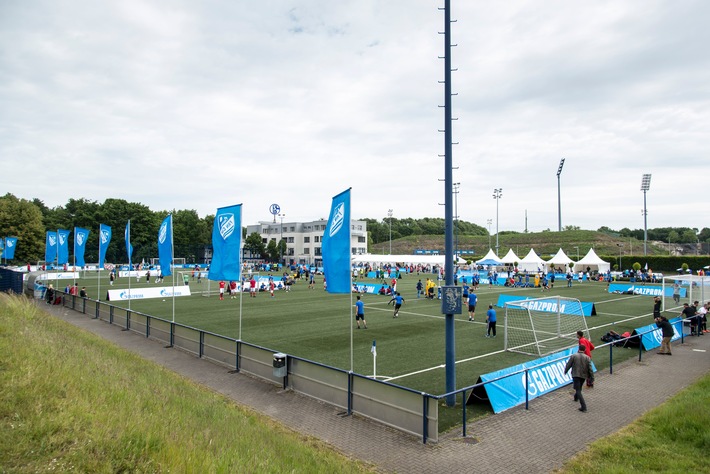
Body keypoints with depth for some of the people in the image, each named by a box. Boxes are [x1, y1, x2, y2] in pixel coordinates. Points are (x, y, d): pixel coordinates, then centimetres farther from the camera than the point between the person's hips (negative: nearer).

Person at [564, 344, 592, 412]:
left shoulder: (573, 356, -6)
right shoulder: (587, 358, -1)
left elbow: (568, 365, -2)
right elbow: (590, 369, -4)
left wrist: (565, 371, 16)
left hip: (575, 375, -4)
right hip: (583, 375, 4)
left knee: (578, 390, -5)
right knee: (579, 388, 28)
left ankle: (583, 406, -15)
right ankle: (576, 398, 51)